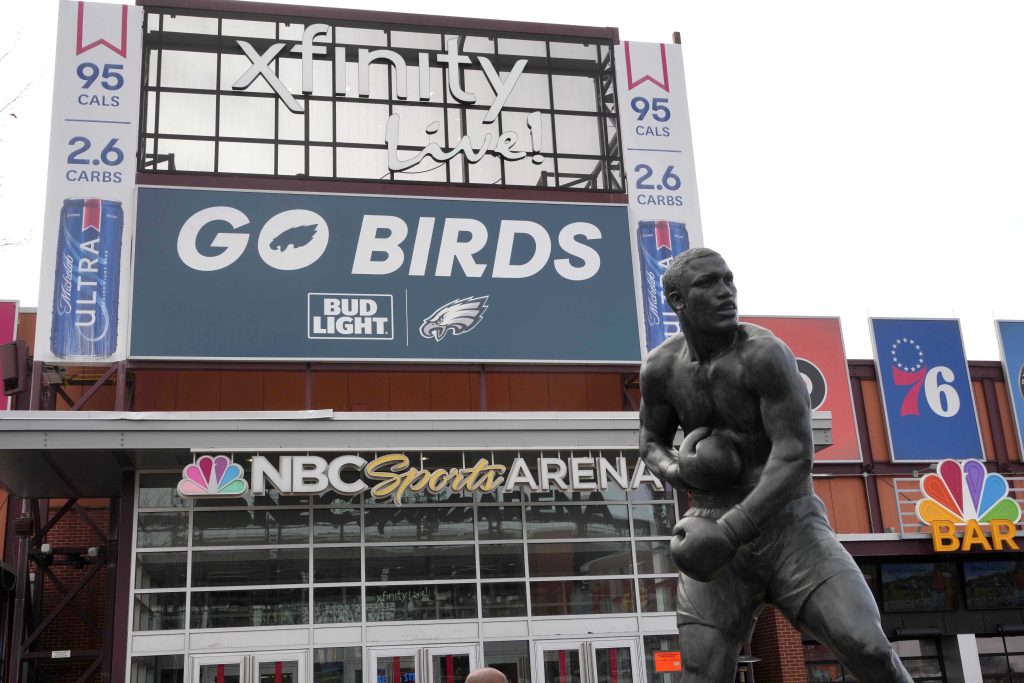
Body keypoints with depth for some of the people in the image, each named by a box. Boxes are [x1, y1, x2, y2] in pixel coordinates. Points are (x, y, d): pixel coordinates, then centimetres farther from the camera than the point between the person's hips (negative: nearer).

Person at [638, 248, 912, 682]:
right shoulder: (660, 367, -1)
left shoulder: (767, 353, -17)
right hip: (716, 535, 3)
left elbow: (796, 456, -23)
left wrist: (730, 533, -30)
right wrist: (675, 472, -10)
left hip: (790, 527, -3)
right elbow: (651, 442, 15)